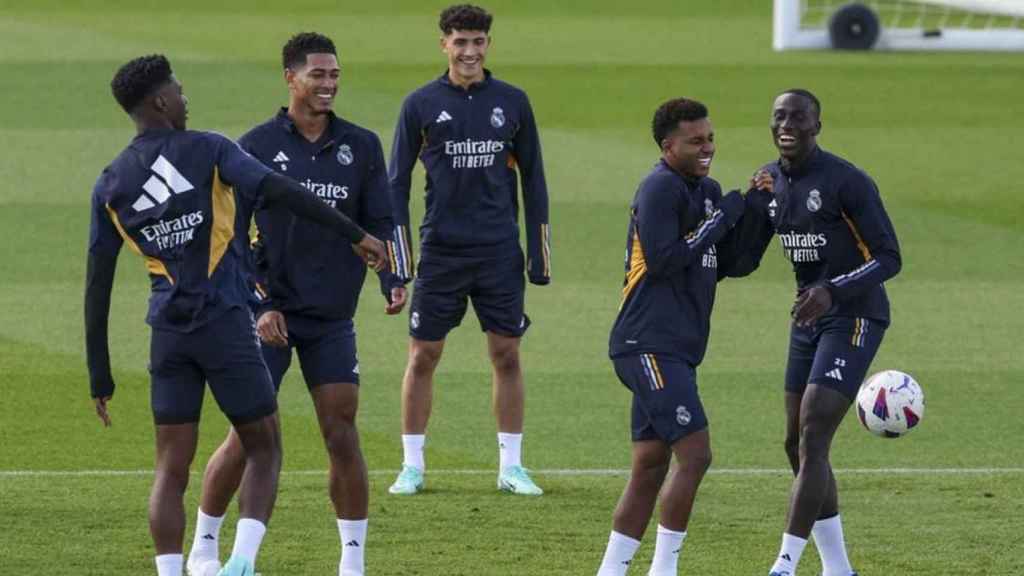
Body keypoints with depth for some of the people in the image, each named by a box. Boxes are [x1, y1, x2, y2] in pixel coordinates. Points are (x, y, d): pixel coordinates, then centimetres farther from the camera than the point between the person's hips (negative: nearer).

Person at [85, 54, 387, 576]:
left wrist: (100, 376, 12)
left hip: (168, 333, 3)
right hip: (226, 326, -3)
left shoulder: (110, 185, 7)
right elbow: (279, 192, -16)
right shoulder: (207, 151, -3)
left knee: (171, 469, 6)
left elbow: (97, 285, 7)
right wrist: (355, 234, -14)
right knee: (264, 451, 7)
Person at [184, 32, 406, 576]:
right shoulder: (256, 146, -2)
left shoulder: (361, 146, 6)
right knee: (249, 435, -3)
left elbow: (379, 223, 6)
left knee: (342, 437, -2)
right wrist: (258, 304, -11)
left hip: (333, 317, 2)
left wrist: (393, 281, -12)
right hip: (269, 316, -2)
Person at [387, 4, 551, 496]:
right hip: (440, 251, -1)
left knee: (506, 354, 1)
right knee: (422, 357, 0)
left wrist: (539, 253, 6)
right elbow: (397, 183, 5)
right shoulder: (421, 105, 1)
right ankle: (412, 467, 9)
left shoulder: (512, 102, 6)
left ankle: (510, 465, 10)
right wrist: (397, 260, -2)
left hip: (500, 252, 1)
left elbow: (532, 178, 11)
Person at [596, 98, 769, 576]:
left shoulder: (707, 191, 16)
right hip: (649, 347, -9)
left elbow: (736, 264, 16)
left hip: (673, 350, 9)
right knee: (694, 454, -14)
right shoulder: (659, 188, -11)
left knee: (650, 466, 9)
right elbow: (662, 260, -20)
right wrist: (721, 219, -13)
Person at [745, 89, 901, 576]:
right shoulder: (770, 182, 6)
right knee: (797, 445, 8)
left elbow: (889, 258, -16)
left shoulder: (847, 182, -16)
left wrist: (833, 290, -31)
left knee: (811, 443, -15)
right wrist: (751, 201, -5)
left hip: (853, 319, -8)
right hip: (808, 319, 8)